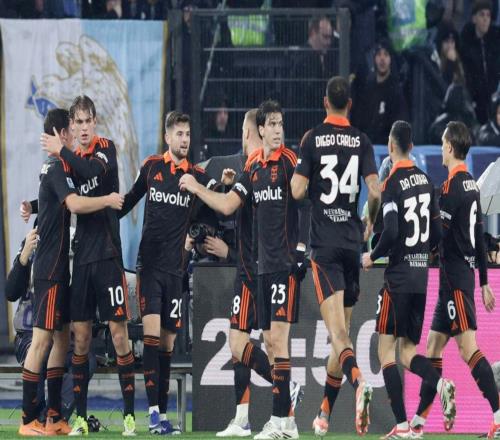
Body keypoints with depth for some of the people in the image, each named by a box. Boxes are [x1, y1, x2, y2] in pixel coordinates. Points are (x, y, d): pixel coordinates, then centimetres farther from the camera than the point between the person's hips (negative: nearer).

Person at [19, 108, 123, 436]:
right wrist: (109, 200, -17)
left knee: (61, 338, 11)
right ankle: (29, 419, -10)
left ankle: (55, 416, 13)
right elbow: (75, 204, -29)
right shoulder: (59, 167, -14)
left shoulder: (52, 167, 17)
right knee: (42, 339, -9)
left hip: (57, 268, 10)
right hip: (51, 269, -10)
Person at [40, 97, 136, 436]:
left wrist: (61, 151, -15)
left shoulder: (106, 149, -2)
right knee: (81, 338, 4)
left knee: (119, 334, -6)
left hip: (109, 255, -5)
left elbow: (94, 171, -24)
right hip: (82, 256, 5)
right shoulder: (71, 159, 12)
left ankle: (130, 414, -2)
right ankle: (81, 417, 8)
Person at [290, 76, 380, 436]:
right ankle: (325, 414, 21)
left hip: (324, 245, -3)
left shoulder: (313, 139, -2)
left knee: (338, 333, -13)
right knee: (343, 330, 13)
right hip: (352, 243, 3)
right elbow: (375, 192, -4)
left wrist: (299, 162, 15)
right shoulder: (363, 141, 4)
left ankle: (358, 380, -42)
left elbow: (298, 191, -6)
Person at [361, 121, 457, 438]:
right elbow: (438, 233, 12)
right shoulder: (426, 180, 9)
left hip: (399, 275, -7)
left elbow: (391, 232, -20)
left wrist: (372, 257, -3)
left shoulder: (393, 183, -12)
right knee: (408, 350, 13)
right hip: (422, 275, 7)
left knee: (387, 350, -2)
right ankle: (440, 383, -17)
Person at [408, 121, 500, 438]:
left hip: (455, 275, -9)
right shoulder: (472, 185, 13)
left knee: (468, 347, -13)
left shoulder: (452, 186, -14)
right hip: (462, 274, 9)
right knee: (434, 347, 12)